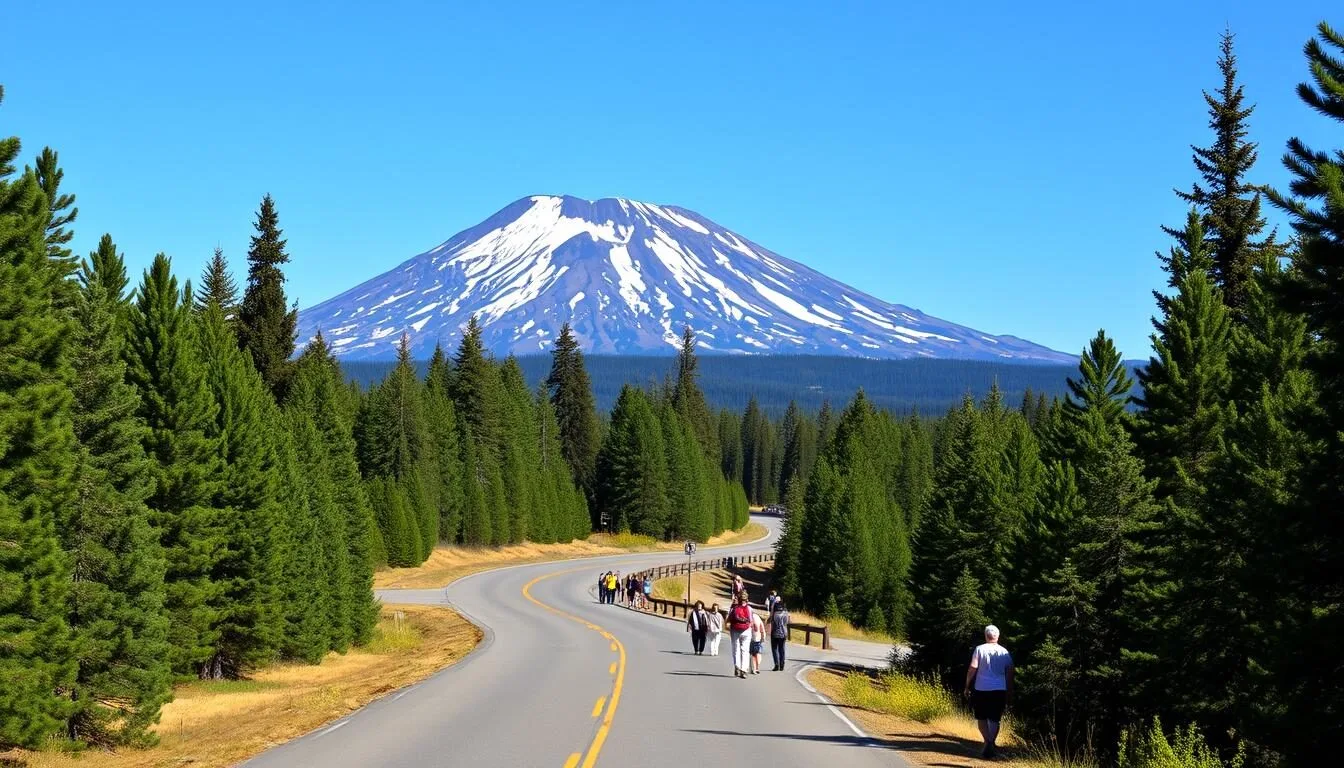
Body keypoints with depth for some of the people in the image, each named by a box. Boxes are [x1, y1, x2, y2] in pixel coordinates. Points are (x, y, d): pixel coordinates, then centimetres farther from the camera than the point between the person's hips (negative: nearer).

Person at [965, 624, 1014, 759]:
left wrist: (967, 686, 0)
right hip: (1000, 690, 2)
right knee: (995, 719, 11)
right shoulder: (1004, 652, 4)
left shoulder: (980, 649, -4)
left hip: (982, 689, -2)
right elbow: (1009, 673, 6)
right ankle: (991, 744, 6)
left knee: (981, 717, 8)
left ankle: (988, 741, -10)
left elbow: (972, 669, -9)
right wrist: (1010, 691, 16)